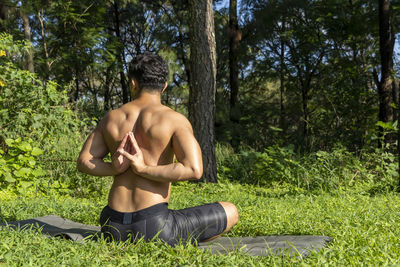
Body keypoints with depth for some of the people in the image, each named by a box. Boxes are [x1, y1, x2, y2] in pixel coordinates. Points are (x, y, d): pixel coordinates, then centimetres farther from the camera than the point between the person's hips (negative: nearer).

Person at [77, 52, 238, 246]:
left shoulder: (111, 118, 7)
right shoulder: (175, 119, -7)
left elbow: (83, 162, 7)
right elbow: (194, 170, -20)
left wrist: (115, 169, -8)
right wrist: (143, 169, -14)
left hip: (113, 228, 6)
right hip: (153, 227, -5)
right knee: (231, 212, 14)